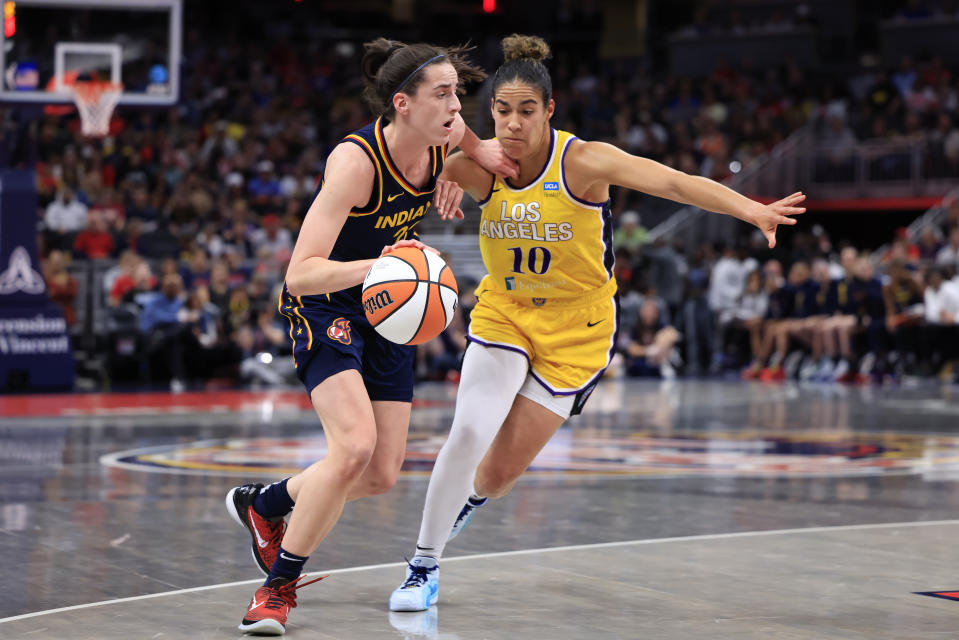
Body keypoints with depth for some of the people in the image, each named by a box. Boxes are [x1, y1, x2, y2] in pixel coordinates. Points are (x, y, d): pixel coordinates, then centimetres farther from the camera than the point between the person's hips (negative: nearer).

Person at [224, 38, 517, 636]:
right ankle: (280, 584, -9)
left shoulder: (445, 140, -12)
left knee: (382, 474, 5)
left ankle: (263, 503, 32)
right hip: (326, 303, -7)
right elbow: (300, 274, -35)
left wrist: (477, 151, -4)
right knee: (355, 444, -27)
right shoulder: (355, 161, -30)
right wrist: (373, 266, -50)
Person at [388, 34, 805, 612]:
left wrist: (752, 209, -45)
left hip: (575, 330, -2)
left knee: (500, 474, -1)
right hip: (503, 314, 2)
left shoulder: (582, 162, -22)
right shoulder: (479, 168, -12)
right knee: (469, 433, -20)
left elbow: (673, 182, -31)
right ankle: (424, 568, -1)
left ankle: (471, 498, 38)